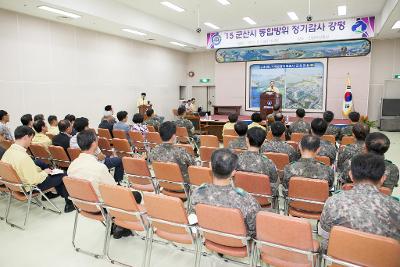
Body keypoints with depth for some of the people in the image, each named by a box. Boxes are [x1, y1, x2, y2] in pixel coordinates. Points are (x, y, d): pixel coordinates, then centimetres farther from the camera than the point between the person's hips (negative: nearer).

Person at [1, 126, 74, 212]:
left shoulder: (8, 152, -7)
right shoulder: (23, 157, -34)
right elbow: (34, 180, -30)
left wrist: (41, 170, 4)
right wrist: (44, 172, -12)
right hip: (31, 187, -9)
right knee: (63, 176, 6)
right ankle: (69, 203, 22)